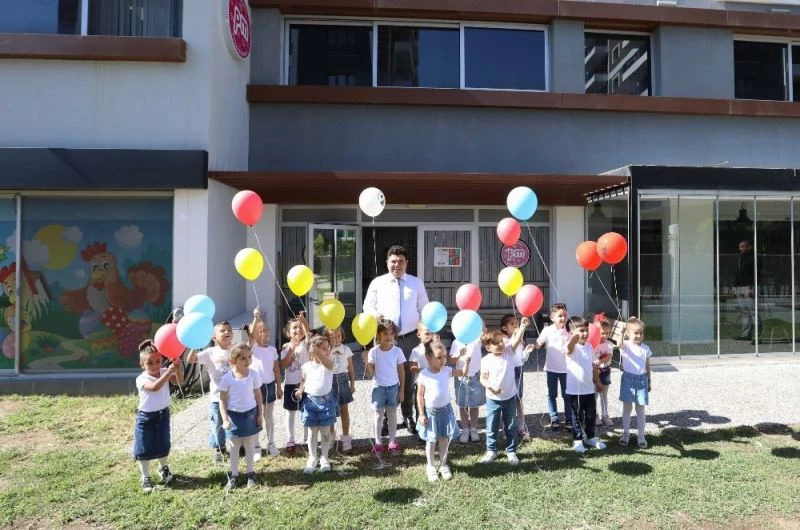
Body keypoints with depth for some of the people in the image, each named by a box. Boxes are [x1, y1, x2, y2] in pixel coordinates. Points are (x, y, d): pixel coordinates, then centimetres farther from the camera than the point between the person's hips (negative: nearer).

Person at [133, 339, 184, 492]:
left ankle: (163, 468, 44)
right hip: (146, 417, -4)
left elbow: (179, 382, -23)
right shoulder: (141, 379, -21)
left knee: (163, 446, 18)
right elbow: (155, 387, -41)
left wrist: (178, 368, -39)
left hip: (163, 414, 4)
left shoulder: (165, 372, -9)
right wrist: (169, 371, -48)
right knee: (144, 449, 7)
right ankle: (145, 478, 25)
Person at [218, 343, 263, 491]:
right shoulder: (227, 378, -14)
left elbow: (258, 396, 0)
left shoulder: (253, 374, -9)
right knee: (234, 446, 13)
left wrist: (260, 414, 0)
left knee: (249, 446, 14)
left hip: (250, 414, 1)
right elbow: (222, 400, -8)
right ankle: (234, 475, 27)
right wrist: (225, 419, -13)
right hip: (234, 415, -1)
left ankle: (251, 472, 30)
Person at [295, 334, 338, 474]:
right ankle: (312, 459, 23)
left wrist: (317, 352, -49)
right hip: (310, 401, 1)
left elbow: (325, 362, -34)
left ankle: (324, 458, 24)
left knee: (325, 431, 9)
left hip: (326, 401, -1)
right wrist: (299, 391, -7)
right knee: (312, 432, 10)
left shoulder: (329, 364, -10)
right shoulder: (306, 366, -3)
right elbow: (303, 381, 11)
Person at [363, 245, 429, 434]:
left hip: (409, 338, 1)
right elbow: (368, 305, 6)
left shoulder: (416, 283, 7)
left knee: (408, 378, 10)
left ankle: (408, 416, 24)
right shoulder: (377, 283, 3)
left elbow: (424, 310, 10)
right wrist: (375, 314, -17)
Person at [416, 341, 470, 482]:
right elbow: (420, 396, -11)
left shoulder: (447, 370, -6)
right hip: (430, 412, -3)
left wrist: (466, 362, -20)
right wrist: (421, 414, -11)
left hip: (445, 409, 3)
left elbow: (463, 373, 0)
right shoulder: (424, 375, -16)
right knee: (431, 440, 10)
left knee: (444, 439, 14)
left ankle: (443, 465, 32)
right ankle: (430, 467, 27)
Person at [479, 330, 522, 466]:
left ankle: (511, 451, 30)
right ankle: (491, 450, 29)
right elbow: (483, 378, -8)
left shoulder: (509, 352, -9)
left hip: (510, 397, 1)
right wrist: (491, 387, -26)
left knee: (511, 426, 14)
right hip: (493, 399, -1)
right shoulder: (486, 360, -12)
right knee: (492, 426, 11)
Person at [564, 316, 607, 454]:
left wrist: (598, 382, 18)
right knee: (577, 417, 7)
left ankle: (590, 437, 35)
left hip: (589, 389, 6)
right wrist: (575, 337, -66)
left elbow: (593, 366, 15)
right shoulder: (571, 347, -16)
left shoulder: (589, 347, 5)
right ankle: (577, 440, 22)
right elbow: (569, 347, -44)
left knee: (591, 415, 17)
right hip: (574, 390, -6)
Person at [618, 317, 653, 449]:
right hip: (628, 379, -2)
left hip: (641, 379, 2)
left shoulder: (646, 348, 2)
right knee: (627, 408, 9)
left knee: (640, 409, 8)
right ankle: (625, 433, 23)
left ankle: (641, 436, 19)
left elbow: (647, 366, 10)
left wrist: (649, 381, 13)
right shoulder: (625, 345, -5)